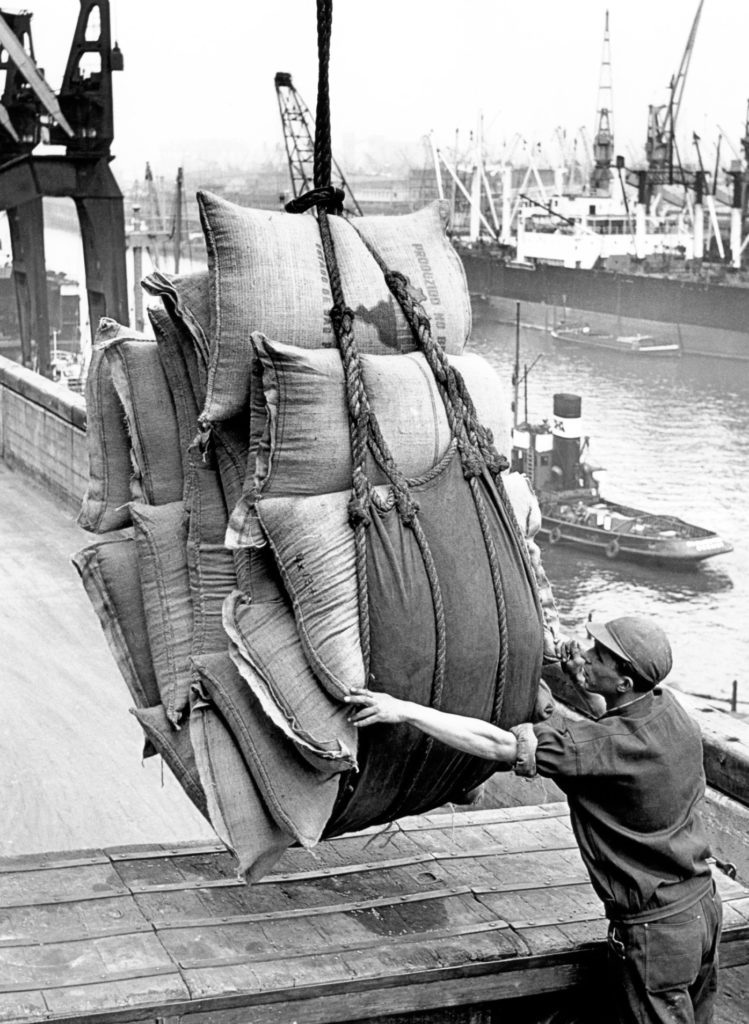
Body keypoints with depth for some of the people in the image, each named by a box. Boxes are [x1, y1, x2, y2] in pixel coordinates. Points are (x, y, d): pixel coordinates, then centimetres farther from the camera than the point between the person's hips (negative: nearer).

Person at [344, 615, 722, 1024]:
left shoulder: (608, 743, -27)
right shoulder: (668, 708, -4)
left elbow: (496, 745, -29)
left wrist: (404, 710, -26)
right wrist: (581, 679, 0)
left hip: (655, 930, -8)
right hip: (703, 904, 8)